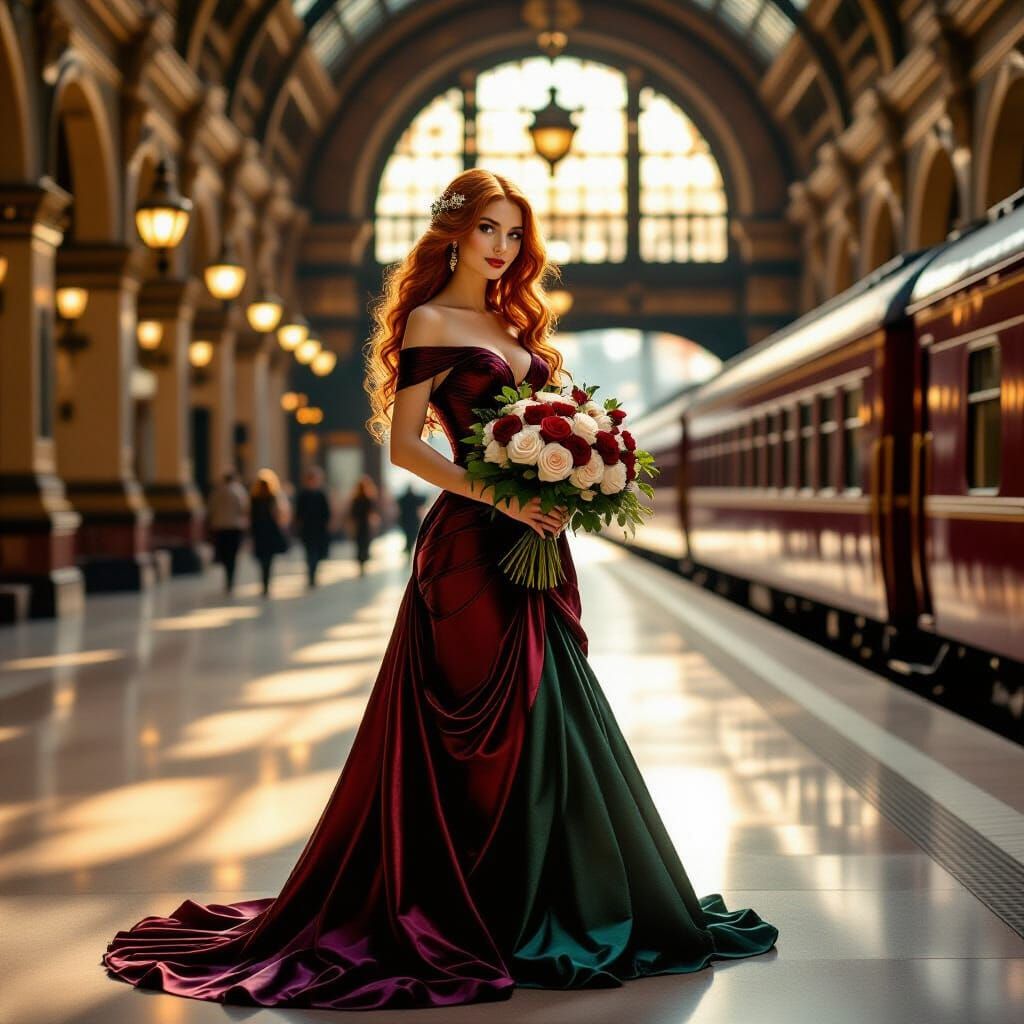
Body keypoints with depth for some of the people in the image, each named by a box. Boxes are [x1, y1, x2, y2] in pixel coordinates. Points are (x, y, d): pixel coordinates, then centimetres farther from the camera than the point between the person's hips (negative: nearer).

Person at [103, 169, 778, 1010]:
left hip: (535, 545, 8)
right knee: (492, 724, -6)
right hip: (471, 546, -8)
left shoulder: (512, 325, 19)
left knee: (549, 716, 10)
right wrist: (498, 495, -19)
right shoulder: (429, 322, -3)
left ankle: (551, 903, 21)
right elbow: (404, 442, -10)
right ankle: (483, 915, 5)